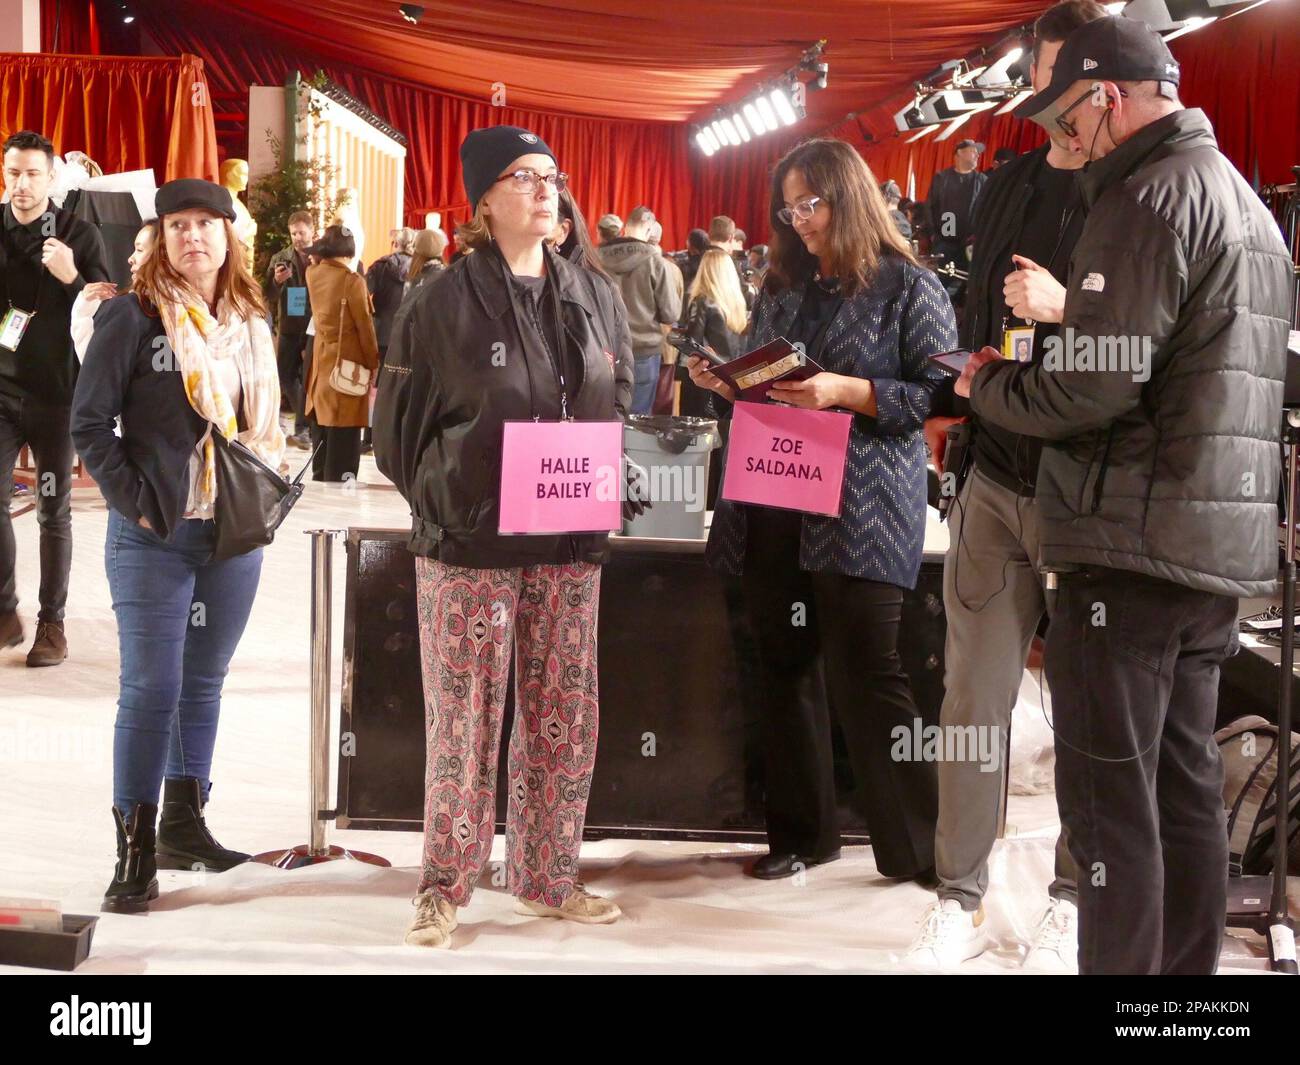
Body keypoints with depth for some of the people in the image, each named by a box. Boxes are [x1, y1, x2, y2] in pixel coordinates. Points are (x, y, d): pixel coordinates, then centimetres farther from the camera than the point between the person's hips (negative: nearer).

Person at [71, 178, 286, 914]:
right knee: (151, 689, -4)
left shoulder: (252, 322, 11)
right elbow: (90, 423, -8)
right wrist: (135, 502, -14)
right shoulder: (134, 317, -6)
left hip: (237, 534, 5)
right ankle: (137, 849, 4)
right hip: (155, 539, -5)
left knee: (204, 683, 13)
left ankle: (184, 824, 25)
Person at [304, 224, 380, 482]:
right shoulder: (352, 280, -16)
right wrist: (374, 364, -3)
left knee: (322, 435, 16)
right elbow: (365, 327, -12)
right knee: (343, 440, -4)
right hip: (348, 364, -7)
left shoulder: (313, 274, 1)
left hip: (321, 361, 7)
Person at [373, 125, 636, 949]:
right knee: (466, 721, 0)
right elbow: (400, 426, 1)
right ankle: (445, 888, 13)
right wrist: (444, 504, -5)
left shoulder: (596, 298, 10)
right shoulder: (443, 303, -3)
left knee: (564, 718, 8)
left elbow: (621, 410, 17)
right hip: (471, 541, -4)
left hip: (571, 543, 4)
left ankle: (548, 876, 22)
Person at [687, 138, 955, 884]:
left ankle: (921, 845, 5)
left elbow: (938, 395, -9)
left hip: (861, 511, -6)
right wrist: (727, 384, 1)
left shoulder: (910, 287, -1)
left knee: (866, 676, -7)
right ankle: (802, 831, 21)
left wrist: (846, 391, -18)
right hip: (772, 507, 6)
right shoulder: (784, 286, 17)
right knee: (785, 668, 10)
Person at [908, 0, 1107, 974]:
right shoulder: (1007, 188, 13)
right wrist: (957, 393, 15)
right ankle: (961, 900, 15)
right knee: (974, 696, 5)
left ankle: (1075, 899, 20)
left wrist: (1068, 309, -21)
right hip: (995, 475, 5)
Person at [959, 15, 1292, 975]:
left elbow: (1094, 389, -20)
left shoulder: (1150, 195, -12)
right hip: (1221, 546, 10)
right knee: (1187, 788, 14)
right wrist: (1061, 316, 18)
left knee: (1111, 799, -4)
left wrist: (989, 385, -2)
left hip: (1133, 544, -10)